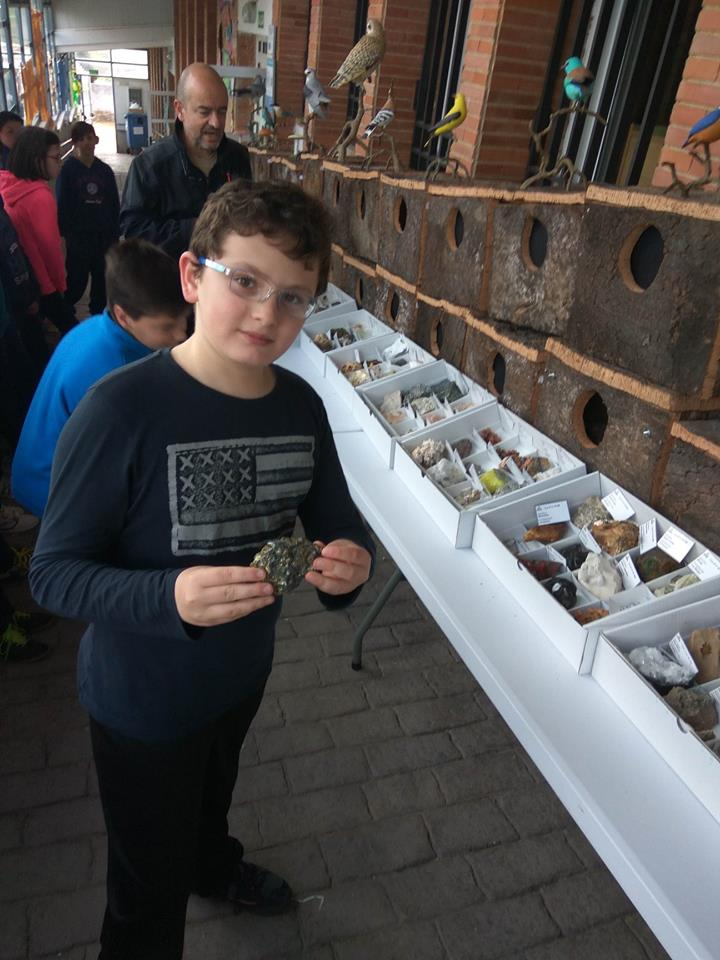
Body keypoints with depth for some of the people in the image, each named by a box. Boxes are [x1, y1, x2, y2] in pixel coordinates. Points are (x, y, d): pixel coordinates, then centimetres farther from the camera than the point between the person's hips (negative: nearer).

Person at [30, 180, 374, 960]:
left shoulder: (300, 405, -12)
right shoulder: (122, 409, -28)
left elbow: (337, 521, -2)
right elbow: (53, 573, -22)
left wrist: (349, 561, -24)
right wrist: (171, 598, -39)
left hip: (244, 672, 6)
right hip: (142, 700, -5)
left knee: (212, 799, 37)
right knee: (150, 897, 19)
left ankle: (213, 866, 69)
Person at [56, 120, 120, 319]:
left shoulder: (104, 170, 6)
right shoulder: (68, 170, -3)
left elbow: (115, 205, 8)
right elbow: (62, 205, -4)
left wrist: (115, 234, 4)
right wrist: (67, 233, -10)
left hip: (103, 234, 4)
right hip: (78, 235, -3)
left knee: (102, 277, 11)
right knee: (78, 279, -2)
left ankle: (98, 313, 27)